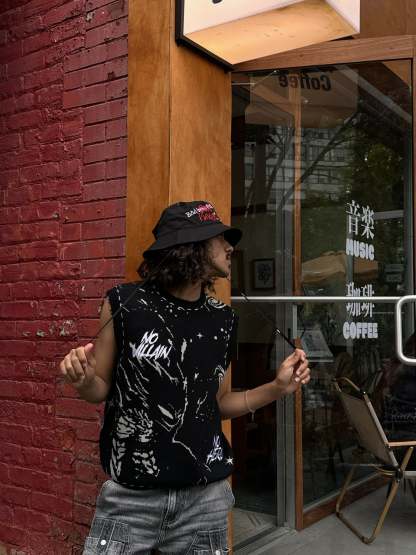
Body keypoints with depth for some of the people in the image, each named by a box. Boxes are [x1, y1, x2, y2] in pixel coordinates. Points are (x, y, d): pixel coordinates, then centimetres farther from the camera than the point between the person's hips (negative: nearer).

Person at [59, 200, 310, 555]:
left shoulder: (223, 319, 1)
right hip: (131, 496, -3)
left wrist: (277, 388, 0)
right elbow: (100, 390, 2)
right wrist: (83, 381, -19)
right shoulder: (125, 303, -9)